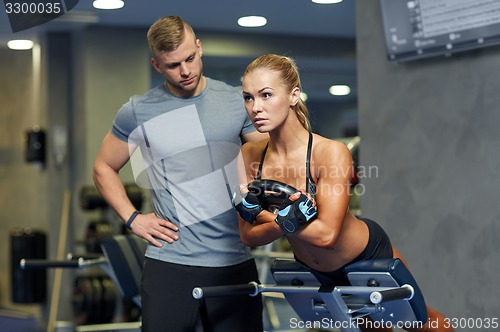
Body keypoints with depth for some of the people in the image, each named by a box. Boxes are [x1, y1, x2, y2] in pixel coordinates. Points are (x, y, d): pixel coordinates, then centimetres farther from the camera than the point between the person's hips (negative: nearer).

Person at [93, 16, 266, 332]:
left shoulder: (237, 102, 4)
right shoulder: (138, 112, 1)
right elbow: (104, 168, 13)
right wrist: (132, 218, 1)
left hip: (235, 261, 1)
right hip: (170, 262, -1)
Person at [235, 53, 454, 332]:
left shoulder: (330, 153, -33)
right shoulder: (249, 156, -19)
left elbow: (326, 233, -37)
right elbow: (250, 235, -20)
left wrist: (262, 213, -36)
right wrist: (289, 220, -38)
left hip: (368, 256, -4)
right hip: (316, 269, 4)